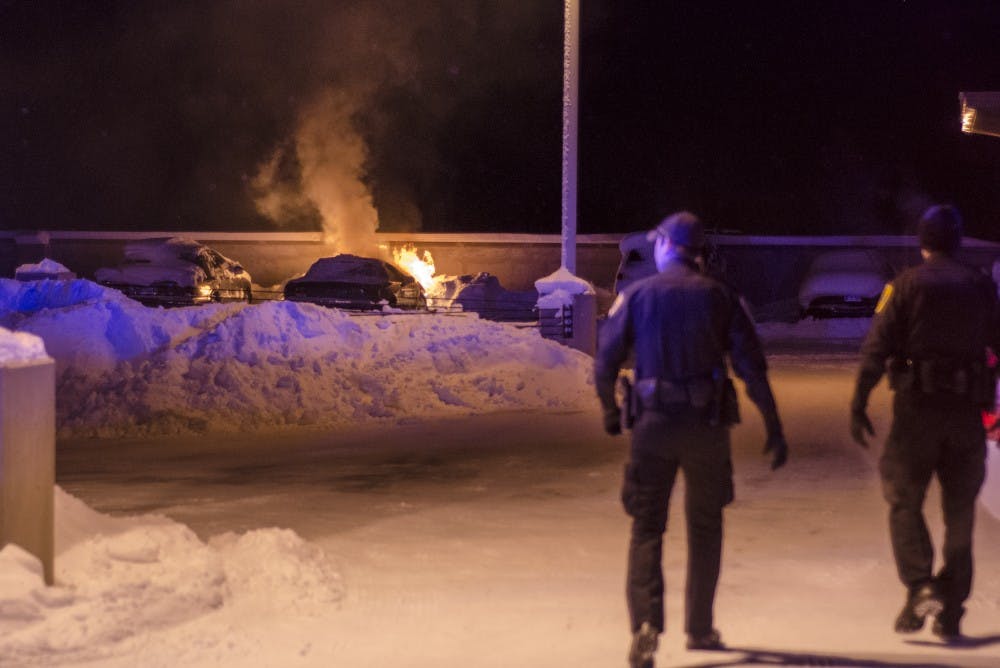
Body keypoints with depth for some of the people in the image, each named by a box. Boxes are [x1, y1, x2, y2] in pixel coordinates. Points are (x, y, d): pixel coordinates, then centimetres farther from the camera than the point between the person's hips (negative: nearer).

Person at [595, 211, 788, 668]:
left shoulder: (636, 296, 1)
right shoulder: (719, 296, 2)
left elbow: (605, 364, 0)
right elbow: (751, 366, -4)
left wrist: (609, 410, 18)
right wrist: (774, 428, 0)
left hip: (654, 424, -1)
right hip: (708, 424, 1)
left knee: (647, 528, 2)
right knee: (705, 525, 18)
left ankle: (646, 622, -18)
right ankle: (699, 627, 23)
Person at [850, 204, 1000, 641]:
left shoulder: (906, 285, -1)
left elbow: (877, 348, -8)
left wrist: (858, 406, -7)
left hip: (918, 407, -3)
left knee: (905, 502, 6)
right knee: (960, 512, 9)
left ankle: (920, 587, -13)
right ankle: (951, 613, 9)